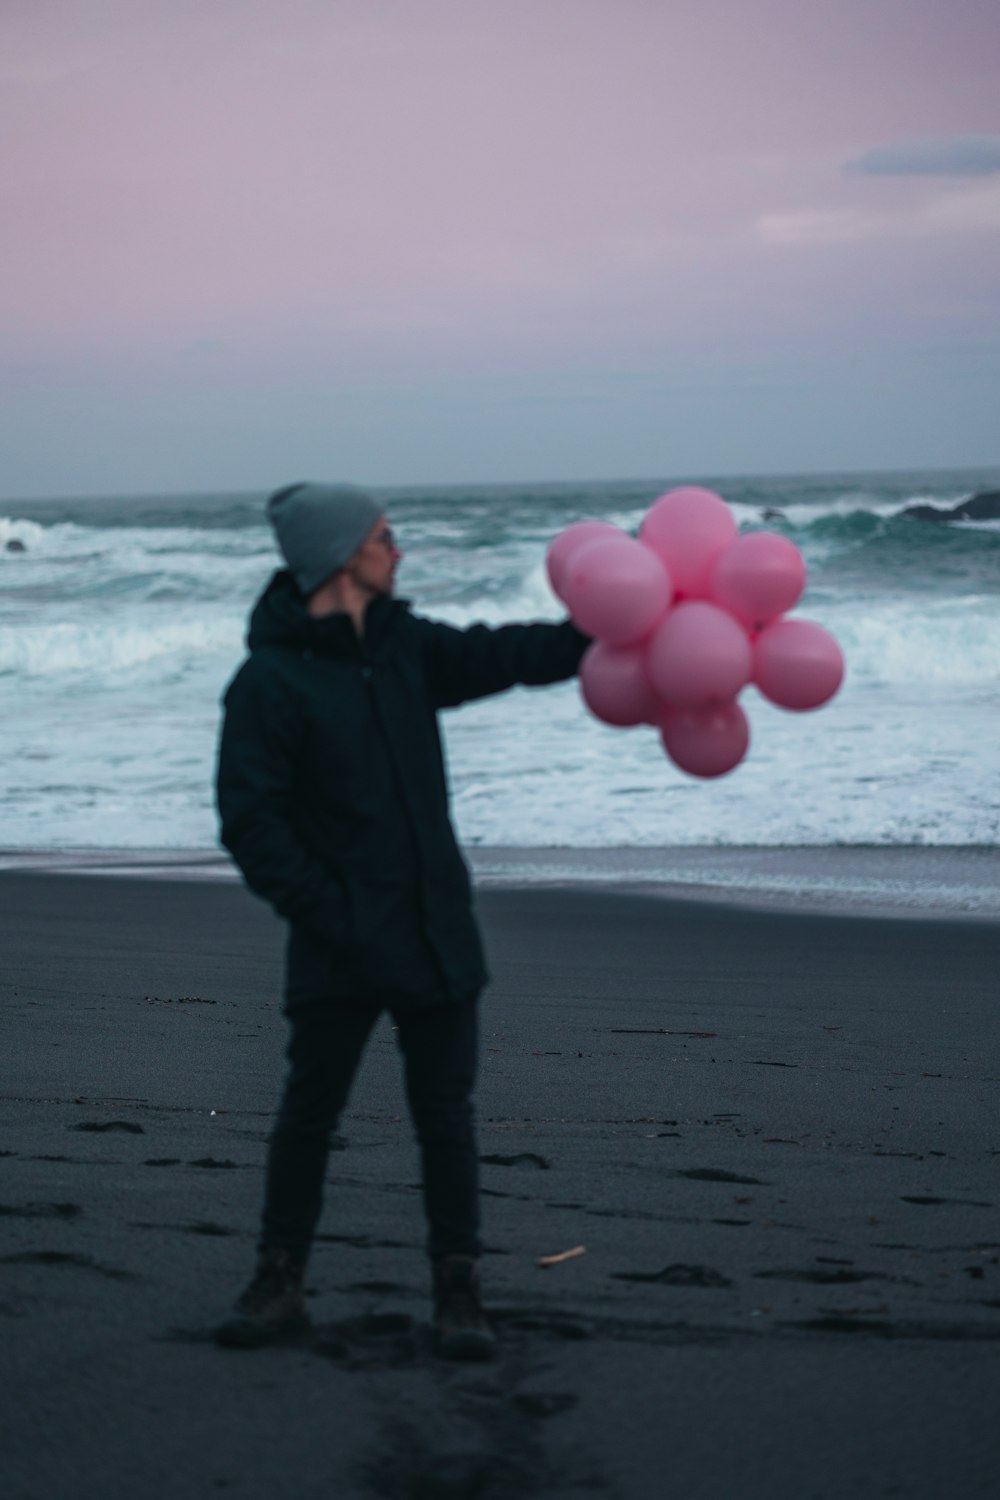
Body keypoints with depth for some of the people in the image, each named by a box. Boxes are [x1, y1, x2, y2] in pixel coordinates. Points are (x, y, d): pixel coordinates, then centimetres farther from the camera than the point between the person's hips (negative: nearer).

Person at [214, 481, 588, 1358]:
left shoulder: (404, 646, 8)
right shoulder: (269, 681, -11)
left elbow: (500, 656, 15)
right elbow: (251, 824, -13)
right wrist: (327, 914, -15)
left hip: (436, 934, 5)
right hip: (340, 949, -5)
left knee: (446, 1116, 6)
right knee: (308, 1114, 5)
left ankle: (458, 1292, 13)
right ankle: (279, 1286, 18)